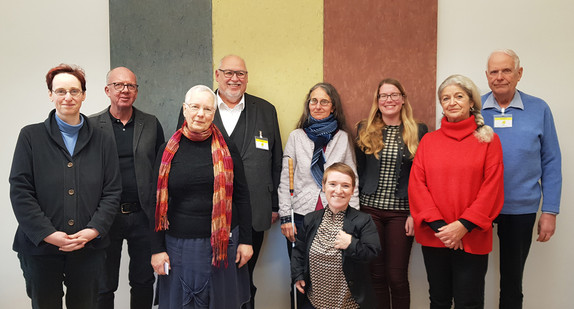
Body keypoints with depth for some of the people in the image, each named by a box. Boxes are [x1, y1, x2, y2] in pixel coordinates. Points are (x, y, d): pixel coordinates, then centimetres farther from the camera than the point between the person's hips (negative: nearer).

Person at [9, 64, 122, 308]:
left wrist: (92, 231, -11)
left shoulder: (103, 142, 6)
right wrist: (48, 234, -14)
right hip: (40, 247, -1)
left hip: (89, 249, 1)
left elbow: (112, 192, 2)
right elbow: (20, 191, -5)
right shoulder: (30, 136, 1)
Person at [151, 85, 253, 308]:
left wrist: (246, 240, 1)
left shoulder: (226, 149, 0)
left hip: (222, 243, 0)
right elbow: (158, 202, 3)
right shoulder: (168, 151, 1)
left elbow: (241, 197, 3)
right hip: (179, 245, 0)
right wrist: (157, 248, 0)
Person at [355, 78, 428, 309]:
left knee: (397, 276, 1)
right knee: (376, 274, 7)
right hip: (370, 209, 2)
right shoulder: (365, 130, 6)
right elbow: (359, 171, 9)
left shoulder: (418, 132, 2)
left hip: (401, 212, -1)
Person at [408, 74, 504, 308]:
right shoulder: (428, 141, 7)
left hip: (472, 238, -2)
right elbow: (416, 185, 0)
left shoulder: (488, 140, 1)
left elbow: (492, 188, -6)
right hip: (433, 236, 2)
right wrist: (438, 225, -11)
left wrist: (464, 225, -15)